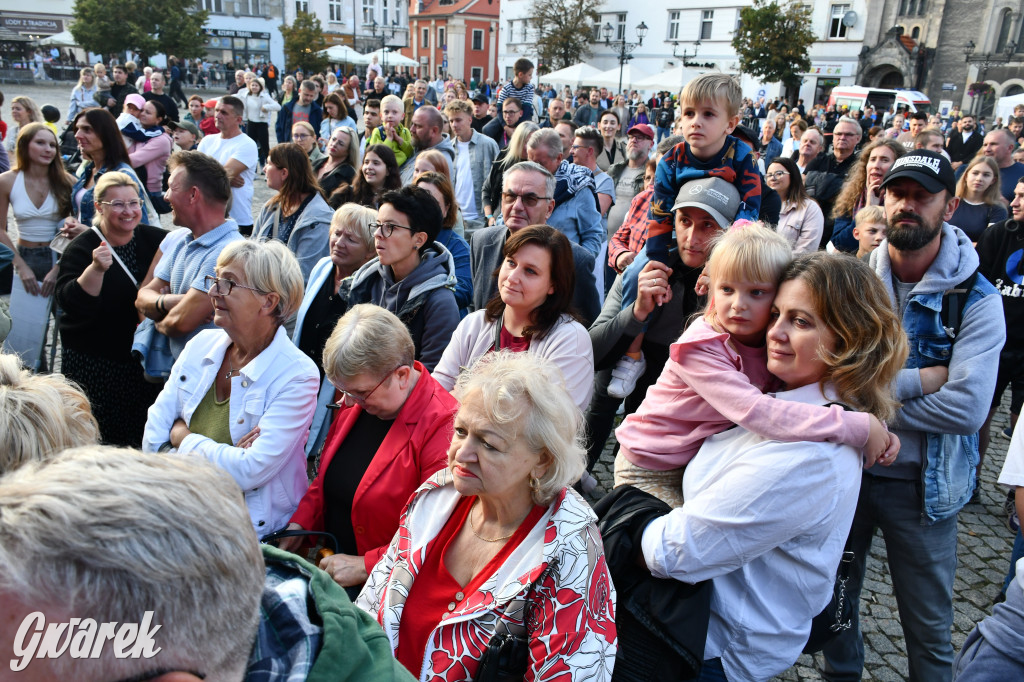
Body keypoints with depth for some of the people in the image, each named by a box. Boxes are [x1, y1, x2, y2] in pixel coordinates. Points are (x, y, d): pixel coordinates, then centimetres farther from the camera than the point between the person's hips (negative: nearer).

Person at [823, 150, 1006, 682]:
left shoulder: (976, 298, -10)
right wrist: (922, 379, -20)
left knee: (928, 625, 11)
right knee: (836, 593, 21)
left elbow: (967, 407, -22)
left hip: (920, 482, -2)